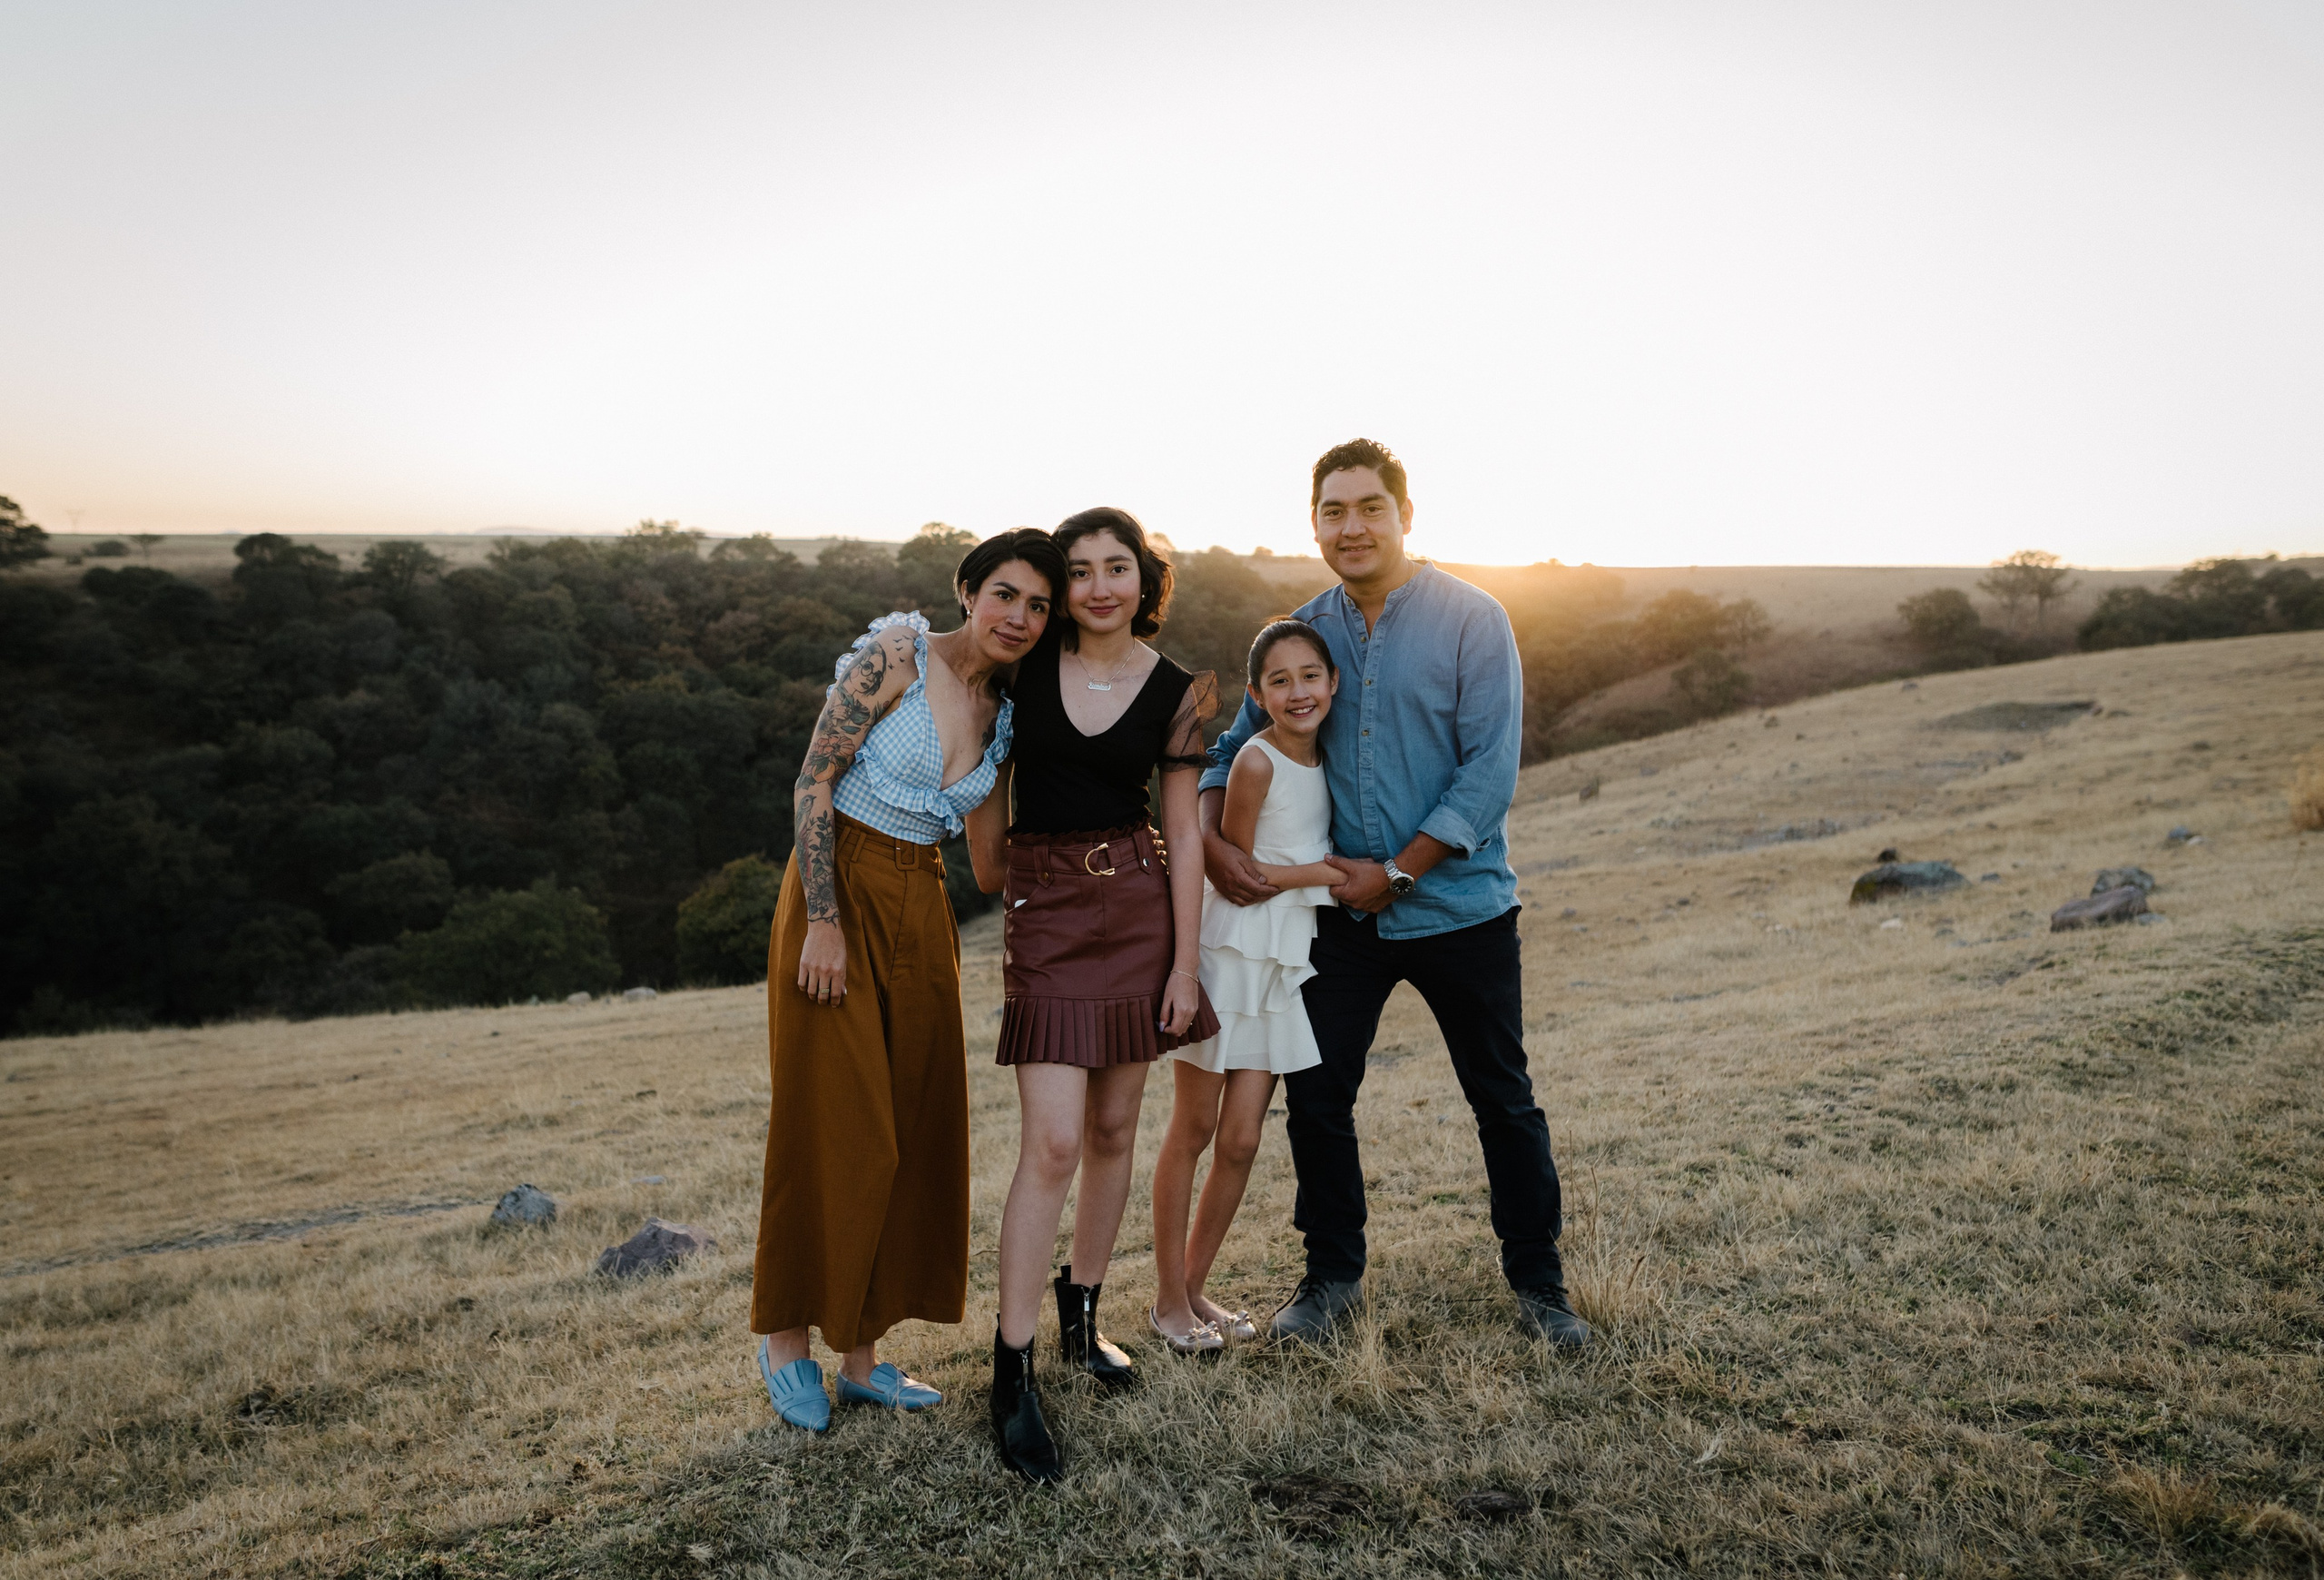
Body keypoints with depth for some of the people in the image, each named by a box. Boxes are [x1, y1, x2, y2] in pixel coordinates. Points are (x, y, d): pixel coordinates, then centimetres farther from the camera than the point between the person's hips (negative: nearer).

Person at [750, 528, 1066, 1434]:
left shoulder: (1003, 716, 8)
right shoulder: (896, 657, -10)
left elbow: (989, 866, 11)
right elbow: (814, 780, -13)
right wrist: (822, 920, -18)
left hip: (921, 909, 7)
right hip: (840, 891, -6)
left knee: (911, 1132, 7)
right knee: (833, 1126, -2)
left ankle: (860, 1351, 20)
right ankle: (785, 1335, 18)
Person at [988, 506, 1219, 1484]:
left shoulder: (1175, 691, 0)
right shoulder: (1026, 663, -1)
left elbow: (1184, 834, 2)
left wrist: (1185, 962, 0)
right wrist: (999, 893, 2)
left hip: (1138, 905, 2)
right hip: (1044, 906, -2)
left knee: (1114, 1126, 10)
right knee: (1053, 1142, -10)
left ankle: (1081, 1314, 30)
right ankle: (1012, 1374, -1)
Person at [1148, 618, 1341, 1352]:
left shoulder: (1326, 759, 7)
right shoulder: (1256, 760, -15)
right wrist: (1319, 873, -8)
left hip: (1283, 964, 6)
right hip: (1228, 953, -6)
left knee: (1241, 1139, 6)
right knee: (1194, 1128, 4)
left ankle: (1194, 1286, 22)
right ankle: (1168, 1297, 17)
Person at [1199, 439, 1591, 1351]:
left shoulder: (1472, 622, -9)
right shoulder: (1303, 632, 3)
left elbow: (1489, 773, -13)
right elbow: (1239, 745, 10)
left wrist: (1398, 872, -16)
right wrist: (1211, 839, -8)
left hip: (1459, 906, -3)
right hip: (1342, 910, 3)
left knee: (1503, 1102, 9)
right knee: (1314, 1095, 7)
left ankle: (1537, 1282, 27)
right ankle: (1332, 1274, 26)